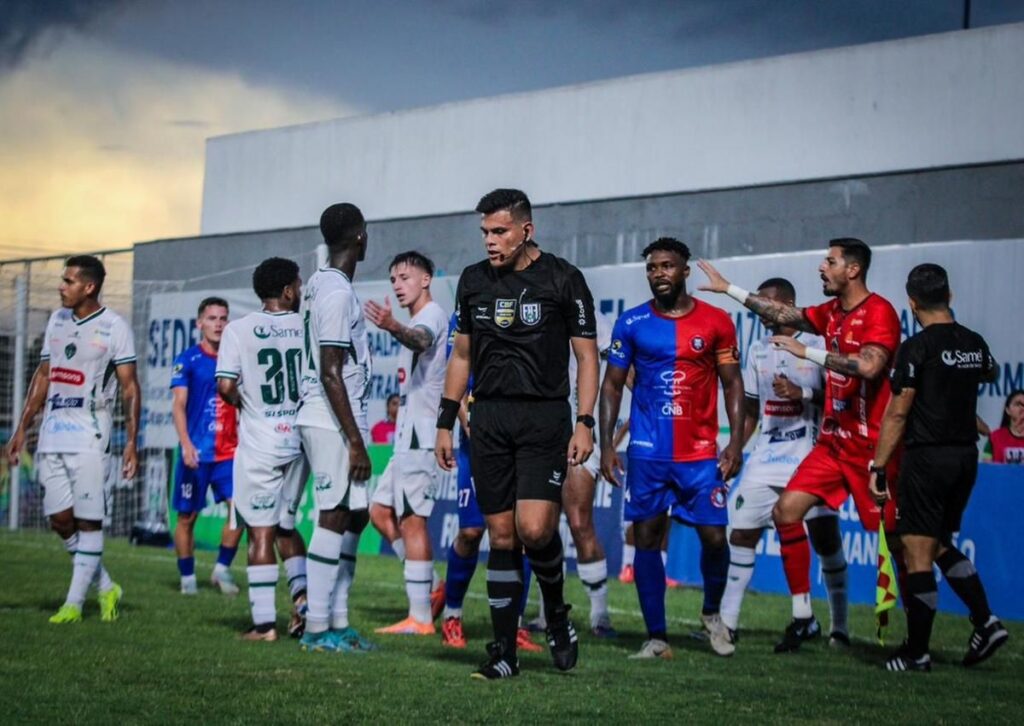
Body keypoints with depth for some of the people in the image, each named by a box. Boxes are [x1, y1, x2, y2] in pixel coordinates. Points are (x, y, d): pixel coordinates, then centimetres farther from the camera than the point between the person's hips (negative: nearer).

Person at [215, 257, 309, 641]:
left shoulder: (239, 330, -5)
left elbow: (226, 386, -11)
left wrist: (243, 402, 10)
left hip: (259, 442, -3)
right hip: (300, 440, 3)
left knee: (260, 532, 0)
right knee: (286, 526, 21)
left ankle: (264, 622, -2)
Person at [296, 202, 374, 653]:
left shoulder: (320, 285, 15)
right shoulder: (338, 293, -15)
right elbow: (330, 374, -19)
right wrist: (355, 441, -18)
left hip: (329, 420, 10)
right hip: (333, 422, -10)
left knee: (354, 515, 12)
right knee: (335, 517, -7)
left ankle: (337, 621, 15)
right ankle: (317, 628, -6)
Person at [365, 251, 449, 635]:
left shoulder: (433, 315, -11)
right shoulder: (419, 321, 22)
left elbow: (420, 340, -36)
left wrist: (394, 327, -57)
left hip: (421, 435, -11)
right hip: (409, 436, 11)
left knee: (412, 519, -9)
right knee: (381, 511, 12)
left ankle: (420, 618, -7)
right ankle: (431, 588, 17)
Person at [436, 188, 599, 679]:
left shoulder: (562, 279, -2)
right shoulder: (473, 281, 10)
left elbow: (586, 355, -1)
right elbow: (462, 356, 17)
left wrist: (585, 423, -10)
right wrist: (445, 424, 13)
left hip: (544, 417, -4)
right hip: (488, 418, 4)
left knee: (534, 528, -17)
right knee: (501, 535, 3)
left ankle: (557, 613, 11)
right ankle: (504, 652, 7)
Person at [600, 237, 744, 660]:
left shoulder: (716, 322, 2)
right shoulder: (631, 323, 3)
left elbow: (732, 384, 7)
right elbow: (612, 385, 7)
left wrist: (736, 442, -2)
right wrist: (606, 444, 0)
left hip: (700, 452, 0)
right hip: (647, 452, 1)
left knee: (714, 537, -3)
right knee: (646, 538, -1)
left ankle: (712, 613, 26)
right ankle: (657, 638, 6)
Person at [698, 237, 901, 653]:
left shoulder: (879, 312, -14)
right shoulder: (832, 312, 12)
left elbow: (869, 366, -28)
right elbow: (786, 315, 24)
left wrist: (808, 352, -23)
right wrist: (728, 289, 26)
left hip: (872, 446, -8)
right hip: (834, 441, 8)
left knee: (895, 536, -5)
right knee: (787, 511, -1)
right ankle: (803, 618, 6)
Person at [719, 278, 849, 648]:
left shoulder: (818, 345, -4)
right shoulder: (757, 352, 13)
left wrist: (802, 394, -20)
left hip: (811, 459, -5)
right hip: (765, 460, 5)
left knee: (826, 540, -2)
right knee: (741, 532, -2)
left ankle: (840, 627, 9)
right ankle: (727, 622, 3)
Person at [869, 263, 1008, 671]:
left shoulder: (917, 348, -12)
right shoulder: (975, 344, 7)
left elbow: (897, 413, -12)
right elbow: (991, 374, 32)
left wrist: (879, 467, -8)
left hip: (927, 458, -7)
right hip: (966, 455, 7)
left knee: (917, 553, -3)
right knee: (940, 544, 20)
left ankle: (917, 653, -1)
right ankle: (986, 622, 8)